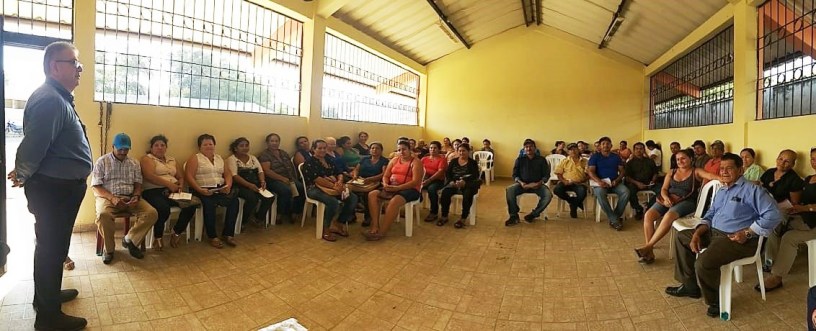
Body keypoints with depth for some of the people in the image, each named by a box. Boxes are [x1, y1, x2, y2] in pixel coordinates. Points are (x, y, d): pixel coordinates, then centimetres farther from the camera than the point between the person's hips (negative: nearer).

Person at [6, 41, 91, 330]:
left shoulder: (59, 98, 13)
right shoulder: (49, 100, -21)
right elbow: (33, 145, -24)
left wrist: (24, 172, 17)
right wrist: (23, 175, -8)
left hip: (60, 186, 10)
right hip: (53, 189, -10)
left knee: (52, 246, 22)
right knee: (51, 248, 2)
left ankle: (48, 295, 40)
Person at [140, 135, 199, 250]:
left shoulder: (172, 160, 25)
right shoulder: (147, 159, 6)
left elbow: (180, 177, 23)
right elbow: (150, 176, -12)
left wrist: (180, 186, 0)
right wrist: (169, 184, -19)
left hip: (172, 191, 5)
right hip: (153, 191, -5)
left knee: (192, 203, -23)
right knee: (164, 208, -37)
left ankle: (176, 232, -4)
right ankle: (157, 237, -8)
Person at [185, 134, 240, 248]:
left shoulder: (219, 158, 21)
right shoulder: (195, 158, 5)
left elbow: (228, 173, 16)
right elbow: (188, 177, -6)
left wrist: (228, 185, -5)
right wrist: (200, 190, -20)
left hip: (221, 189, 4)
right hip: (203, 190, -4)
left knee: (234, 199, -24)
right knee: (209, 203, -35)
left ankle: (228, 234, -17)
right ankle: (212, 237, -20)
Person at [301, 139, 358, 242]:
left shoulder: (329, 160, 18)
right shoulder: (309, 163, -4)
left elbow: (339, 173, 15)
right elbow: (316, 179, -17)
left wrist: (340, 181, -10)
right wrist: (334, 186, -23)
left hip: (333, 188, 7)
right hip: (315, 189, -7)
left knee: (353, 198, -13)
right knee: (333, 202, -35)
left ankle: (337, 224, -2)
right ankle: (325, 229, -13)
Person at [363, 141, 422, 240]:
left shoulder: (416, 162, -5)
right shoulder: (394, 160, 15)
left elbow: (415, 182, -16)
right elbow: (385, 176, 12)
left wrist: (397, 188, -25)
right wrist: (385, 185, -13)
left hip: (410, 190, -6)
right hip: (392, 188, 7)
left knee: (394, 201, -37)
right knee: (372, 194, -16)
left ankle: (382, 232, -29)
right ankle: (375, 226, -22)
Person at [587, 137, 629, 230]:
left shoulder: (616, 157, 17)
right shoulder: (595, 157, 7)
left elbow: (622, 171, 11)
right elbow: (590, 171, -5)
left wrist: (617, 180, -11)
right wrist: (599, 181, -23)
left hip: (615, 182, 3)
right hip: (600, 182, -3)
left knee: (626, 192, -29)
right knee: (600, 193, -37)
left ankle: (616, 216, -16)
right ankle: (614, 220, -31)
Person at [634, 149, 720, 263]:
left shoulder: (696, 172, 7)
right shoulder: (672, 173, 18)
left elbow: (709, 175, -13)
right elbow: (663, 189, 12)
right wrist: (666, 197, -10)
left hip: (686, 201, -4)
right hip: (668, 200, 4)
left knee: (669, 216, -37)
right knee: (648, 215, -24)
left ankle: (648, 246, -32)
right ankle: (649, 252, -23)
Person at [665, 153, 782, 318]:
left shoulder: (752, 190, -8)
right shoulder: (721, 191, 19)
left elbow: (773, 215, -18)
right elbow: (710, 215, 19)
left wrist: (747, 233, -21)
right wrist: (698, 233, 1)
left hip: (737, 239, -9)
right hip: (713, 232, 10)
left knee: (703, 262, -30)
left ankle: (715, 300, -1)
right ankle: (690, 286, 13)